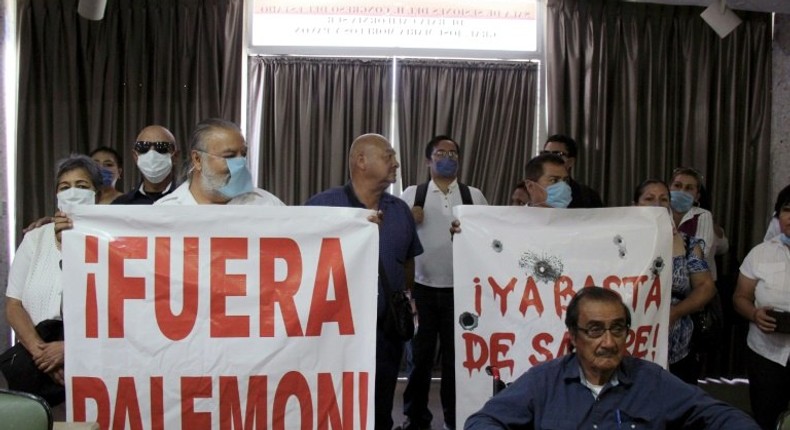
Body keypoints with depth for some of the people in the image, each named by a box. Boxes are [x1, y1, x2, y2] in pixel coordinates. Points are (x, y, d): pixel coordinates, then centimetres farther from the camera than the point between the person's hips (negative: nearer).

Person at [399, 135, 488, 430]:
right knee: (421, 354, 9)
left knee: (457, 354, 11)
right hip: (423, 287, -1)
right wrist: (408, 219, -20)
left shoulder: (474, 196, 5)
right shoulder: (412, 195, 3)